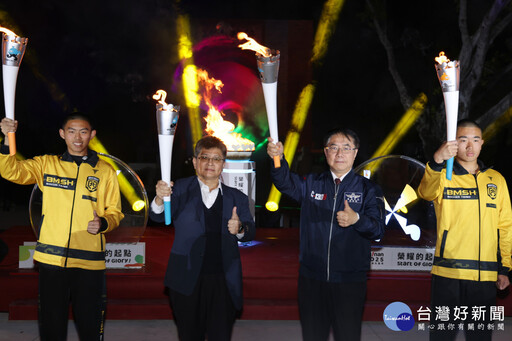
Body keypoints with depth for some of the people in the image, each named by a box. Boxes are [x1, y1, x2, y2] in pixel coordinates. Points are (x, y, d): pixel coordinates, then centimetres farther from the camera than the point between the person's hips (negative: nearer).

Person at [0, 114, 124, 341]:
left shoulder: (105, 171, 6)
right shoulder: (46, 164, 8)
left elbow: (115, 212, 7)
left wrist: (103, 223, -15)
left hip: (89, 262, -1)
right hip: (51, 258, 1)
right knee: (51, 322, 10)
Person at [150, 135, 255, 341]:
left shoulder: (236, 198, 10)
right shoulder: (181, 189, 5)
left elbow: (250, 232, 8)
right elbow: (158, 216, -8)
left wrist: (240, 229, -16)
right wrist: (160, 199, -31)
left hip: (223, 280, 1)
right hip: (187, 279, 0)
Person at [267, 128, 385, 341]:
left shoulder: (368, 190, 2)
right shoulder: (311, 184, 8)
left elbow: (378, 229, -9)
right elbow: (286, 183, -11)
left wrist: (357, 219, -30)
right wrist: (277, 159, -31)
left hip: (349, 282, -2)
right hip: (311, 278, 2)